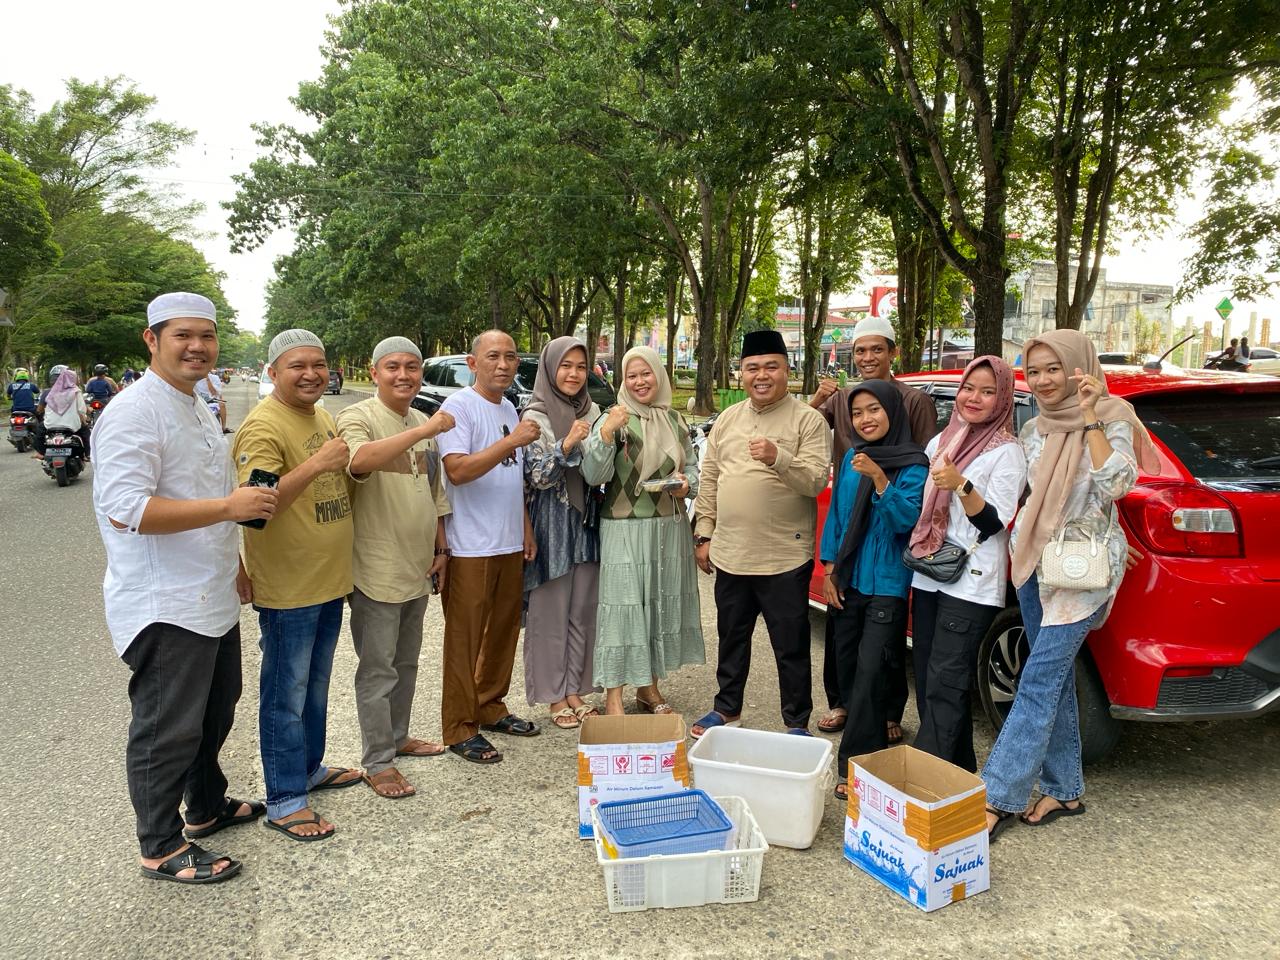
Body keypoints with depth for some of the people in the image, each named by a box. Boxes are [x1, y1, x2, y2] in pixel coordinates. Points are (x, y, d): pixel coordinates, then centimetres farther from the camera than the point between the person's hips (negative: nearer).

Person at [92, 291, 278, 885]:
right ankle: (161, 848, 21)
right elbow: (125, 508, -28)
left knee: (213, 714, 23)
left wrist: (236, 567, 24)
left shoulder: (198, 411, 14)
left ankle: (206, 807, 42)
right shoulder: (134, 412, -17)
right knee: (167, 731, 4)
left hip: (213, 600, 10)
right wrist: (229, 506, -27)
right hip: (164, 608, -10)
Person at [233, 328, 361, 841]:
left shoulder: (323, 417, 11)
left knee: (315, 687, 22)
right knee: (286, 696, 3)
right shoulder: (263, 426, -17)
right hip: (286, 589, -9)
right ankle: (284, 800, 16)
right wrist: (315, 465, -33)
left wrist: (346, 461, 7)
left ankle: (309, 767, 38)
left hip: (328, 581, 9)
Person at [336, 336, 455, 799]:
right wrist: (424, 431, -37)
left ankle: (398, 736, 36)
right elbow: (359, 460, -35)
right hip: (377, 570, -7)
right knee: (378, 669, 2)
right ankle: (377, 762, 13)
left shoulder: (425, 424, 11)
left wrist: (441, 547, 15)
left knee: (406, 663, 20)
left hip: (417, 568, 7)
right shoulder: (357, 417, -11)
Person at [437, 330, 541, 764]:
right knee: (465, 639, 1)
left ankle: (490, 708, 31)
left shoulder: (508, 409, 14)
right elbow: (458, 470, -24)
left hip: (509, 544, 8)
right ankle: (459, 728, 11)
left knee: (503, 631, 16)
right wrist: (512, 441, -27)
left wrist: (525, 528, 17)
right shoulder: (458, 406, -11)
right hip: (471, 547, -8)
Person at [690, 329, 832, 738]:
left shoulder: (808, 420, -7)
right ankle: (727, 710, 35)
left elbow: (817, 480, -16)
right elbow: (709, 479, 12)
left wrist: (778, 457, -32)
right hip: (729, 553, 5)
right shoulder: (727, 419, 9)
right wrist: (705, 534, 9)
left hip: (785, 558, -5)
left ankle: (797, 723, 22)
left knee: (791, 646, 7)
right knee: (732, 639, 19)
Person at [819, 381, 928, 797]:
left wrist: (879, 479, -29)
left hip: (887, 583, -5)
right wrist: (829, 569, 6)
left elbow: (906, 520, -16)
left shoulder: (913, 464, -8)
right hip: (848, 579, 6)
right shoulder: (851, 458, 6)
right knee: (846, 663, 11)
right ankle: (870, 743, 27)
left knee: (870, 669, -8)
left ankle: (856, 765, -1)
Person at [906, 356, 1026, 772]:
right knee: (927, 682, 11)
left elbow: (994, 524, -14)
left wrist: (961, 486, -29)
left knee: (944, 687, -7)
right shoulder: (942, 440, 13)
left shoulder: (1007, 452, -6)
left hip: (970, 585, -7)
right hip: (928, 578, 7)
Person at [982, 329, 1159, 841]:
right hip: (1035, 563, 7)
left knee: (1038, 681, -10)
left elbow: (1116, 484, -21)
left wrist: (1091, 420, -22)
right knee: (1056, 678, 12)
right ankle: (1064, 790, 22)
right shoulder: (1034, 432, 12)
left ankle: (1000, 797, -7)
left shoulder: (1112, 420, -6)